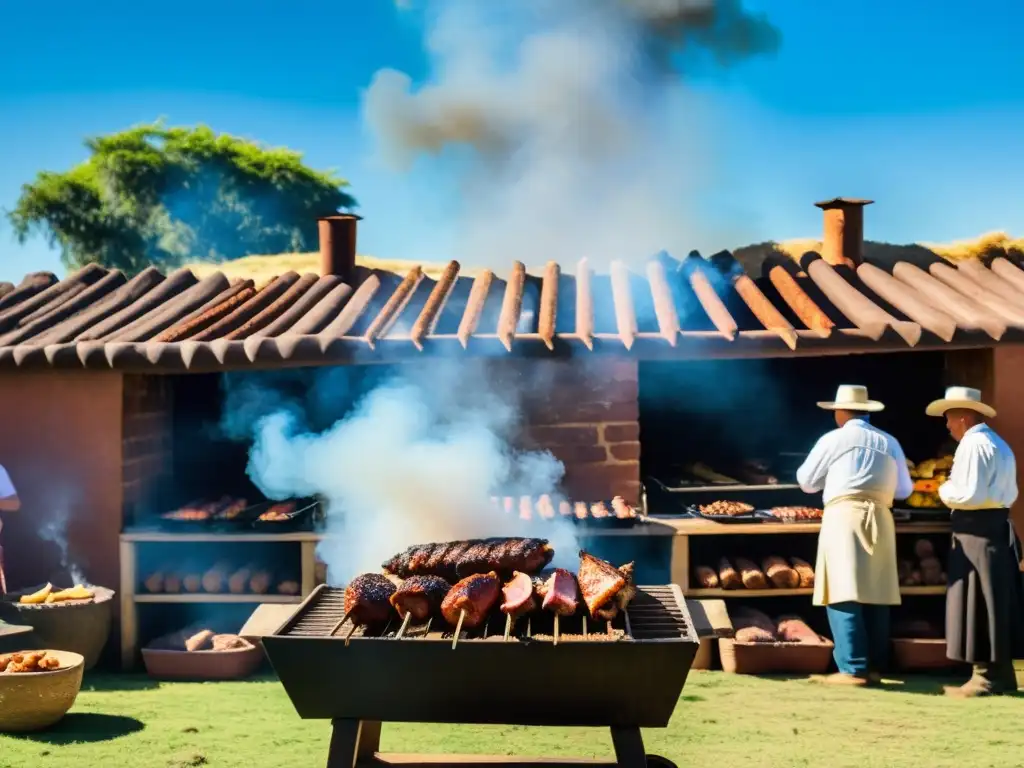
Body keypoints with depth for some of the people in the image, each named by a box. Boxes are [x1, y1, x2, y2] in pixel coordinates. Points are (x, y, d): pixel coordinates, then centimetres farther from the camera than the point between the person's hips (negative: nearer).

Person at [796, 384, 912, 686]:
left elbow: (806, 481, 10)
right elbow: (904, 490, 17)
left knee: (844, 595, -6)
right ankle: (875, 666, 11)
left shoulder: (834, 439, 1)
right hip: (880, 518, 5)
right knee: (876, 595, 9)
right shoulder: (890, 443, 12)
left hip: (844, 516, -5)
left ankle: (853, 669, -10)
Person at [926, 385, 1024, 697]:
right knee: (996, 603, 12)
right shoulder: (999, 444, 18)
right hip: (998, 525, 10)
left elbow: (969, 494, -22)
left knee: (978, 604, -5)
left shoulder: (973, 444, -13)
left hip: (977, 530, -10)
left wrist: (945, 491, -3)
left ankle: (986, 677, -3)